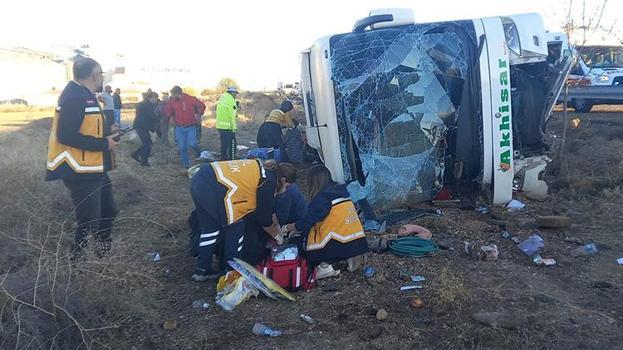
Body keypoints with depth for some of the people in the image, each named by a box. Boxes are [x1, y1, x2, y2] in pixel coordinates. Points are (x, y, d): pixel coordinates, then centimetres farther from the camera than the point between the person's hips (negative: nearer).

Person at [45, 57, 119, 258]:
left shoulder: (86, 95, 13)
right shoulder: (74, 96, -19)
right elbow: (66, 135, -27)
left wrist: (107, 129, 5)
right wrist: (104, 144, -21)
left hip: (94, 169, 10)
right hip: (80, 172, -10)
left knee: (108, 211, 21)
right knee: (89, 222, -2)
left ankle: (104, 253, 39)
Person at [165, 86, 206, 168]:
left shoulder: (191, 99, -6)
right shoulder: (172, 101, 1)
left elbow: (202, 105, 4)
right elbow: (167, 111, 16)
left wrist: (198, 115, -1)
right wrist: (172, 117, 2)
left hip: (191, 127, -3)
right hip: (179, 128, 3)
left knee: (192, 144, -12)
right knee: (182, 147, 2)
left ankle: (198, 151, 24)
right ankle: (186, 164, 15)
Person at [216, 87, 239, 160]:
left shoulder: (221, 99, 17)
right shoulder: (231, 100, -11)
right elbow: (232, 115, -15)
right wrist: (234, 127, -15)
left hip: (220, 126, 9)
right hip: (228, 126, -8)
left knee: (224, 145, 16)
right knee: (232, 145, -3)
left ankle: (223, 159, 22)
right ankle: (232, 160, -4)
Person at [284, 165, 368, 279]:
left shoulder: (321, 199, -11)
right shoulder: (341, 193, 13)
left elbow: (306, 223, -5)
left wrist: (287, 228, 12)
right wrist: (296, 229, 24)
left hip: (341, 247, -7)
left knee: (305, 237, 10)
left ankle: (324, 266, -3)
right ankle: (350, 257, 11)